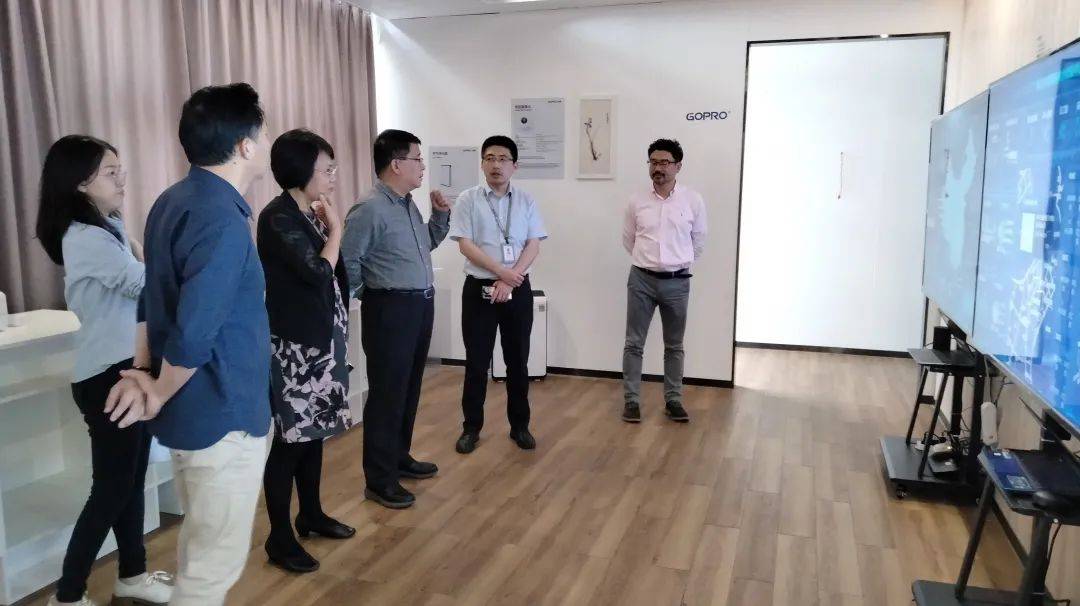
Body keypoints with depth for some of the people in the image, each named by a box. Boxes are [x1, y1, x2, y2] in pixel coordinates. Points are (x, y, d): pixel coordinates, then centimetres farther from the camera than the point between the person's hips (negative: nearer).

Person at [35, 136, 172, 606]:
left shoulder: (105, 230, 13)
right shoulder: (87, 238, -18)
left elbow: (136, 286, 9)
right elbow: (148, 284, -19)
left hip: (128, 369, 9)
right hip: (107, 377, -9)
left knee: (131, 479, 16)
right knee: (111, 488, 0)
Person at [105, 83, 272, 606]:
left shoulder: (173, 201, 7)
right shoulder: (223, 220, -23)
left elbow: (153, 296, 11)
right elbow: (195, 333, -29)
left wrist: (143, 371, 4)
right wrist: (160, 395, -13)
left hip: (191, 408, 10)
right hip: (222, 414, -9)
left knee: (199, 543, 25)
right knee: (216, 562, 6)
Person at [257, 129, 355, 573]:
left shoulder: (308, 215, 10)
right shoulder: (278, 217, -16)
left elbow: (331, 275, 10)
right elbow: (318, 273, -22)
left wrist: (327, 227, 1)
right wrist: (335, 229, -8)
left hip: (320, 336, 9)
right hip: (293, 343, -9)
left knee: (315, 429, 17)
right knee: (291, 437, -1)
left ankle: (311, 514, 32)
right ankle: (279, 538, 11)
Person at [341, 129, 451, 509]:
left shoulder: (409, 205, 11)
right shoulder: (371, 210, -17)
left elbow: (427, 245, 25)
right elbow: (346, 260, -20)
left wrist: (441, 214, 9)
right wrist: (368, 293, -7)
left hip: (421, 305, 9)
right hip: (391, 310, -9)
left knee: (410, 389, 17)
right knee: (387, 393, -2)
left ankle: (399, 458, 33)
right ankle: (379, 481, 9)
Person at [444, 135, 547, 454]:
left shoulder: (526, 201, 5)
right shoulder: (468, 199, -1)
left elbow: (533, 245, -1)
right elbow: (465, 245, -8)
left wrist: (509, 281, -13)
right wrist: (502, 271, -15)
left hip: (518, 290, 2)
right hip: (479, 288, -2)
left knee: (518, 360, 10)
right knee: (476, 361, 4)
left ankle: (520, 425, 23)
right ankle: (471, 427, 18)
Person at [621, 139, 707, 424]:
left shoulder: (693, 200, -3)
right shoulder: (637, 201, -1)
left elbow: (699, 241, 9)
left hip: (677, 282, 0)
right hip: (641, 280, 0)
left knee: (674, 345, 10)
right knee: (634, 343, 2)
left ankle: (673, 400, 21)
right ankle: (631, 400, 11)